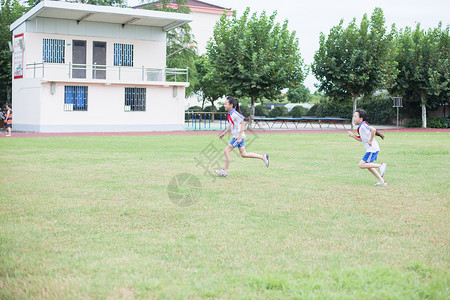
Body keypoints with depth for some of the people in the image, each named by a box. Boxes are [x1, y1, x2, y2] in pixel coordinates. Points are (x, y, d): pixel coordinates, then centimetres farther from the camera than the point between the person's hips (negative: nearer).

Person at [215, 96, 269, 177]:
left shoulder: (235, 114, -18)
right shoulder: (230, 114, 11)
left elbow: (243, 124, -19)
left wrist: (239, 136, -22)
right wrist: (224, 133, 21)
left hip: (238, 136, -9)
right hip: (236, 136, 9)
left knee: (226, 151, -6)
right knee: (243, 154, 12)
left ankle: (225, 171, 1)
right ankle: (263, 157, 18)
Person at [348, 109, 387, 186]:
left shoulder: (363, 125, -16)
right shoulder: (360, 127, 15)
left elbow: (373, 130, -33)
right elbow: (361, 139, 24)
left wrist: (370, 141, -24)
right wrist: (353, 135, 12)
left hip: (372, 149, -10)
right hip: (370, 149, 10)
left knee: (361, 165, -8)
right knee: (368, 165, 17)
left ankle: (381, 165, -7)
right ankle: (381, 181, 17)